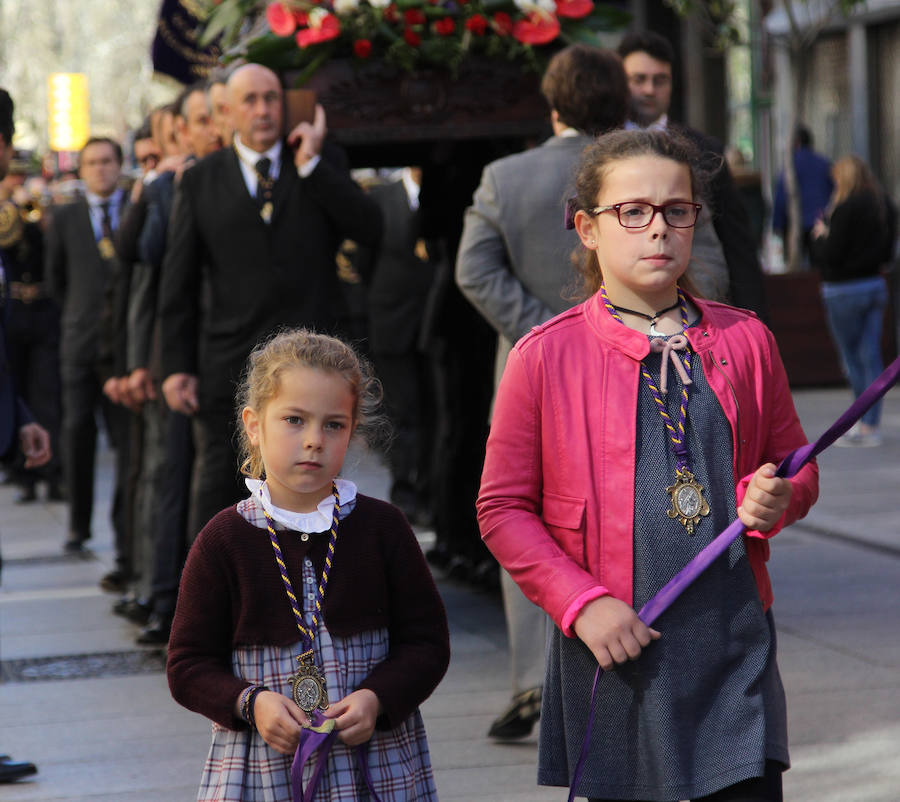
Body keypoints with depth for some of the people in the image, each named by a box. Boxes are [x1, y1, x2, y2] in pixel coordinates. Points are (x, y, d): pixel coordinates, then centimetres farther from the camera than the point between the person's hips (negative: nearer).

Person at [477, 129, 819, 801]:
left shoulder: (745, 341, 6)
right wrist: (581, 602, -11)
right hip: (614, 645, -1)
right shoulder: (546, 355, -1)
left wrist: (776, 500, -6)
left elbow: (795, 464, 18)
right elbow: (504, 507, 0)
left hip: (732, 643, 2)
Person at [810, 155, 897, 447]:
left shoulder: (845, 207, -17)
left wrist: (820, 235, 1)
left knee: (852, 357, 2)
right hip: (876, 285, 7)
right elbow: (888, 252, 14)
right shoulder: (885, 206, 6)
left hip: (844, 290, -7)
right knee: (871, 356, 6)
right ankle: (870, 422, 6)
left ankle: (865, 427, 2)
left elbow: (830, 254, -17)